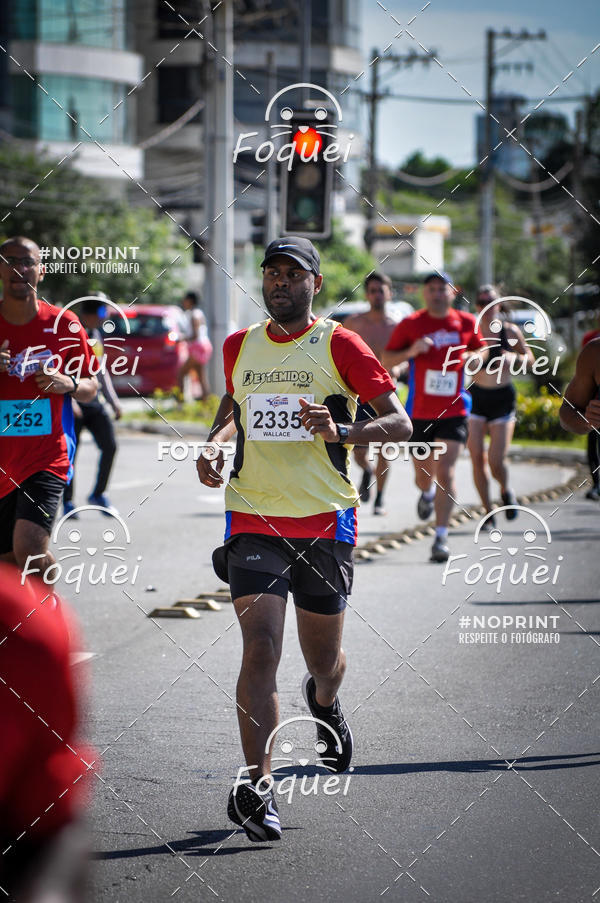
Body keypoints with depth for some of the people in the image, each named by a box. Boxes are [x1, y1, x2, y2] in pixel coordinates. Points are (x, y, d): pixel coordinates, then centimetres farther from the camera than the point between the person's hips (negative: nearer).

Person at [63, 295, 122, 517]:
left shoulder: (95, 335, 13)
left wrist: (114, 402, 19)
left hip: (94, 401, 6)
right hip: (73, 403, -6)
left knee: (110, 446, -5)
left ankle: (98, 494, 12)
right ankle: (68, 501, 12)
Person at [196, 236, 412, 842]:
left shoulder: (339, 345, -3)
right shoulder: (238, 347, 8)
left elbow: (399, 423, -5)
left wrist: (339, 431, -23)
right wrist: (215, 446, 6)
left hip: (325, 521, -1)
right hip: (253, 520, 1)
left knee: (324, 661, 12)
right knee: (260, 647, -16)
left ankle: (324, 701, 50)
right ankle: (257, 786, -14)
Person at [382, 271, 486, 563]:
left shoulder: (466, 323, 4)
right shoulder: (411, 324, -1)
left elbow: (481, 351, 22)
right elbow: (386, 361, 1)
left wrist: (469, 356, -1)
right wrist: (411, 351, -16)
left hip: (453, 412, -1)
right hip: (419, 413, 1)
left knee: (445, 473, -12)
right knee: (423, 475, 11)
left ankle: (441, 536, -10)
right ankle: (427, 494, 49)